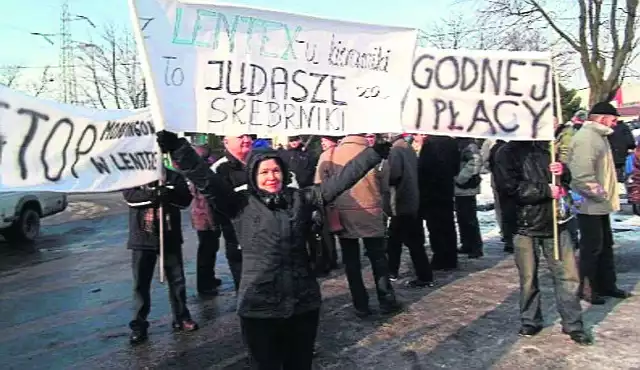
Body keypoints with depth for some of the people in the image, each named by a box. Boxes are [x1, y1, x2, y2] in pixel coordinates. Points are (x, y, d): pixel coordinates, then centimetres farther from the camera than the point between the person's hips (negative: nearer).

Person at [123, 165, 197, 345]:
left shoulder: (174, 177, 5)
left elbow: (186, 199, -5)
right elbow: (130, 196, -14)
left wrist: (169, 194, -24)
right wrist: (154, 194, -28)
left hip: (170, 236, 1)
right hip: (142, 238, -1)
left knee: (177, 279, 11)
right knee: (141, 282, 3)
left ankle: (181, 317, 25)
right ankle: (139, 324, 13)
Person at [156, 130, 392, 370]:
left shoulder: (300, 199, 5)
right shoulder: (241, 204, -2)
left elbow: (339, 181, 2)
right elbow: (206, 180, -12)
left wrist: (375, 152, -1)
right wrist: (178, 147, -24)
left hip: (303, 304, 3)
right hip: (259, 307, -2)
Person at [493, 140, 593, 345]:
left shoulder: (547, 147, 11)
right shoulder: (509, 152, -4)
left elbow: (567, 181, 21)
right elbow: (511, 186, -17)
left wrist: (563, 172, -1)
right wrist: (546, 190, -15)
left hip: (555, 223, 4)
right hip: (526, 226, -4)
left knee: (568, 275, 4)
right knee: (528, 278, 8)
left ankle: (573, 324, 18)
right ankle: (530, 321, 27)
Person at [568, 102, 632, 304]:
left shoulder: (598, 136, 15)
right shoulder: (585, 138, -20)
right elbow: (583, 176, -28)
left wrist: (606, 196, 14)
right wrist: (601, 195, -17)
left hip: (600, 204, 10)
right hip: (590, 205, -10)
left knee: (606, 245, 17)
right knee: (592, 247, 0)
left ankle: (607, 284, 29)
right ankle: (586, 288, 14)